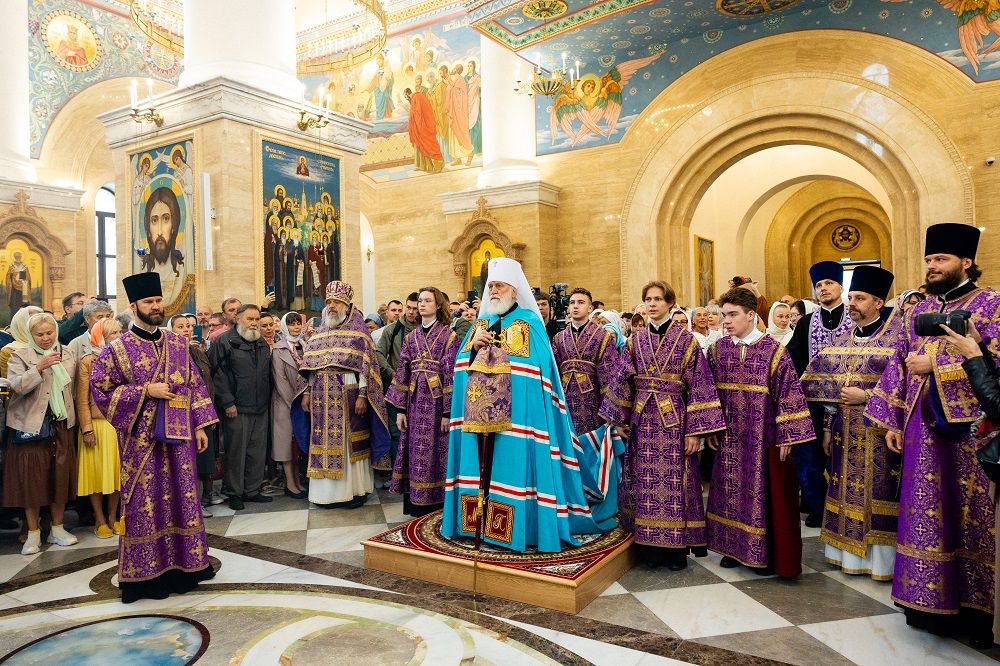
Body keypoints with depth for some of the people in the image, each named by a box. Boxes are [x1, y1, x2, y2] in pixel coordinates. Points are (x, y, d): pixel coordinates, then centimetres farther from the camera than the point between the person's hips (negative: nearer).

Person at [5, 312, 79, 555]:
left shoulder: (67, 355, 8)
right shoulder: (20, 355, -2)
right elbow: (17, 386, -16)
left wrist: (72, 418, 9)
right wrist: (40, 367, -24)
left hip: (61, 425, 3)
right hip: (30, 425, -3)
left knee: (60, 476, 7)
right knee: (31, 478, 1)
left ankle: (57, 528, 21)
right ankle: (33, 533, 14)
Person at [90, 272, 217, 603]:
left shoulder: (178, 344, 8)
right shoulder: (116, 349, -3)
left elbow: (194, 385, 11)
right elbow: (100, 389, -5)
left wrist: (199, 425, 7)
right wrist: (145, 391, -15)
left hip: (178, 436, 4)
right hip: (140, 439, -3)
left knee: (182, 498, 10)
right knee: (144, 505, 4)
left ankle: (185, 564, 23)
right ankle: (146, 573, 17)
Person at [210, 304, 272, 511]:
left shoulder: (262, 344, 16)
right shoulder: (225, 341, -5)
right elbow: (218, 374, -11)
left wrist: (267, 401, 15)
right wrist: (228, 403, -15)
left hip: (260, 408, 6)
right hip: (237, 408, -6)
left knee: (258, 450, 9)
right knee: (236, 451, 0)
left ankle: (252, 489, 20)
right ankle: (234, 492, 13)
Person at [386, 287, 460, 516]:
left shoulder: (449, 336, -2)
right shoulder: (411, 337, 12)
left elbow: (451, 374, -7)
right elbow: (402, 372, 10)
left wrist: (448, 411, -11)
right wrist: (400, 409, 4)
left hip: (437, 400, -4)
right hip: (415, 401, 4)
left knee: (434, 451, 0)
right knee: (414, 451, 6)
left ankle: (435, 502, 13)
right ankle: (414, 503, 18)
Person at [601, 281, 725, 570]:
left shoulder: (685, 339, -3)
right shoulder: (635, 340, 7)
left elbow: (698, 385, -6)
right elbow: (622, 382, 11)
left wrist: (695, 431, -10)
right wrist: (619, 420, 8)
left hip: (674, 419, -3)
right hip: (643, 421, 4)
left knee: (675, 483, 2)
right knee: (645, 483, 7)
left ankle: (677, 548, 17)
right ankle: (650, 546, 20)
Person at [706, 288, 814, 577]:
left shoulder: (773, 350, -10)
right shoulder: (718, 349, 2)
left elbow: (788, 393, -10)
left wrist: (786, 436, -12)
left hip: (763, 438, -4)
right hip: (730, 437, 4)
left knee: (766, 494, 5)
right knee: (732, 491, 12)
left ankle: (767, 554, 19)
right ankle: (736, 547, 28)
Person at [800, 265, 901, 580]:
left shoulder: (896, 338, -5)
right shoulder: (839, 342, 11)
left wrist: (865, 395, -17)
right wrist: (827, 428, 12)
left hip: (878, 432, -5)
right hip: (844, 433, 5)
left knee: (878, 493, -1)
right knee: (847, 492, 10)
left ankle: (881, 558, 13)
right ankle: (849, 554, 22)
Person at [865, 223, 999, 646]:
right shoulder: (916, 312, 13)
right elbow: (898, 368, 12)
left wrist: (936, 365, -14)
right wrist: (890, 421, 8)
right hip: (923, 427, 5)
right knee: (926, 513, 8)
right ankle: (931, 601, 19)